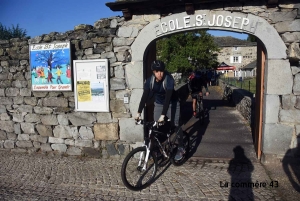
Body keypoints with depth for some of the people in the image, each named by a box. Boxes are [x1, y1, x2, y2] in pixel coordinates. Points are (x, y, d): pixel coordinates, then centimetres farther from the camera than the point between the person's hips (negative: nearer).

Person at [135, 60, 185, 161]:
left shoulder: (169, 79, -29)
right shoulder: (149, 81, -18)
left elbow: (168, 98, -34)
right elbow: (145, 96, -16)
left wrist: (163, 115, -40)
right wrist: (139, 112, -20)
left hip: (172, 103, -3)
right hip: (158, 104, 4)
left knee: (175, 125, -8)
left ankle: (181, 148, 8)